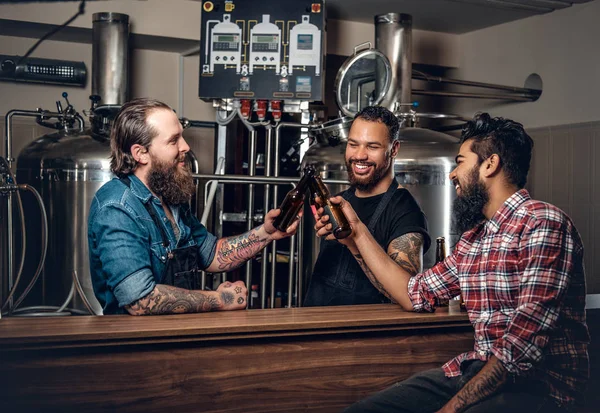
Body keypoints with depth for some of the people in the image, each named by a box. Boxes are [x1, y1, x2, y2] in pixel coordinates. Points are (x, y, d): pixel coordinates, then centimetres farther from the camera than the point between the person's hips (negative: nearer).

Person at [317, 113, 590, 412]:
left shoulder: (543, 223, -12)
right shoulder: (472, 238, 15)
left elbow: (526, 342, -20)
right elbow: (415, 295, 22)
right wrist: (358, 233, 21)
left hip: (539, 383, -7)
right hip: (479, 368, 8)